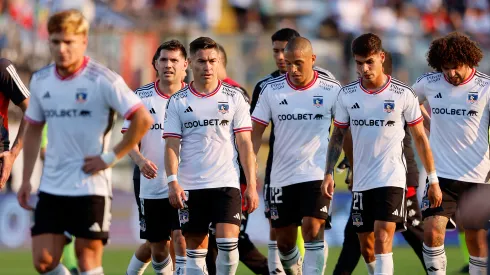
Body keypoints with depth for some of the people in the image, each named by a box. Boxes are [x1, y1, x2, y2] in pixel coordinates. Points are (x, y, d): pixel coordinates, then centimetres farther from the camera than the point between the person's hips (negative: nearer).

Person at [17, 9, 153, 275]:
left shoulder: (103, 80, -12)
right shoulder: (40, 81, 6)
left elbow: (143, 120, -13)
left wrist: (111, 157, -12)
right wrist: (26, 180, 13)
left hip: (91, 186, -5)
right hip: (51, 187, 5)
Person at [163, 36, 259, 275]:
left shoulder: (234, 98, 5)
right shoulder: (178, 102, 6)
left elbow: (244, 144, 4)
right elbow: (172, 145, 2)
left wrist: (251, 185, -2)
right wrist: (172, 181, -12)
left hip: (226, 184, -1)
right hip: (190, 187, 1)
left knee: (228, 242, -17)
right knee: (194, 249, 3)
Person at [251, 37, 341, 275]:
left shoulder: (331, 90, -3)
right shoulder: (271, 90, 0)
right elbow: (256, 132, 2)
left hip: (317, 174, -3)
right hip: (282, 176, 3)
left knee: (313, 229, -18)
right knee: (284, 239, 8)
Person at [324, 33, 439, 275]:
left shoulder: (403, 95, -6)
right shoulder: (347, 95, 2)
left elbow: (420, 138, 1)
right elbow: (338, 136, 11)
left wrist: (433, 180, 1)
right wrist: (329, 174, 2)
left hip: (392, 179, -4)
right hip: (361, 182, 4)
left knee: (382, 241, -17)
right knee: (366, 246, 11)